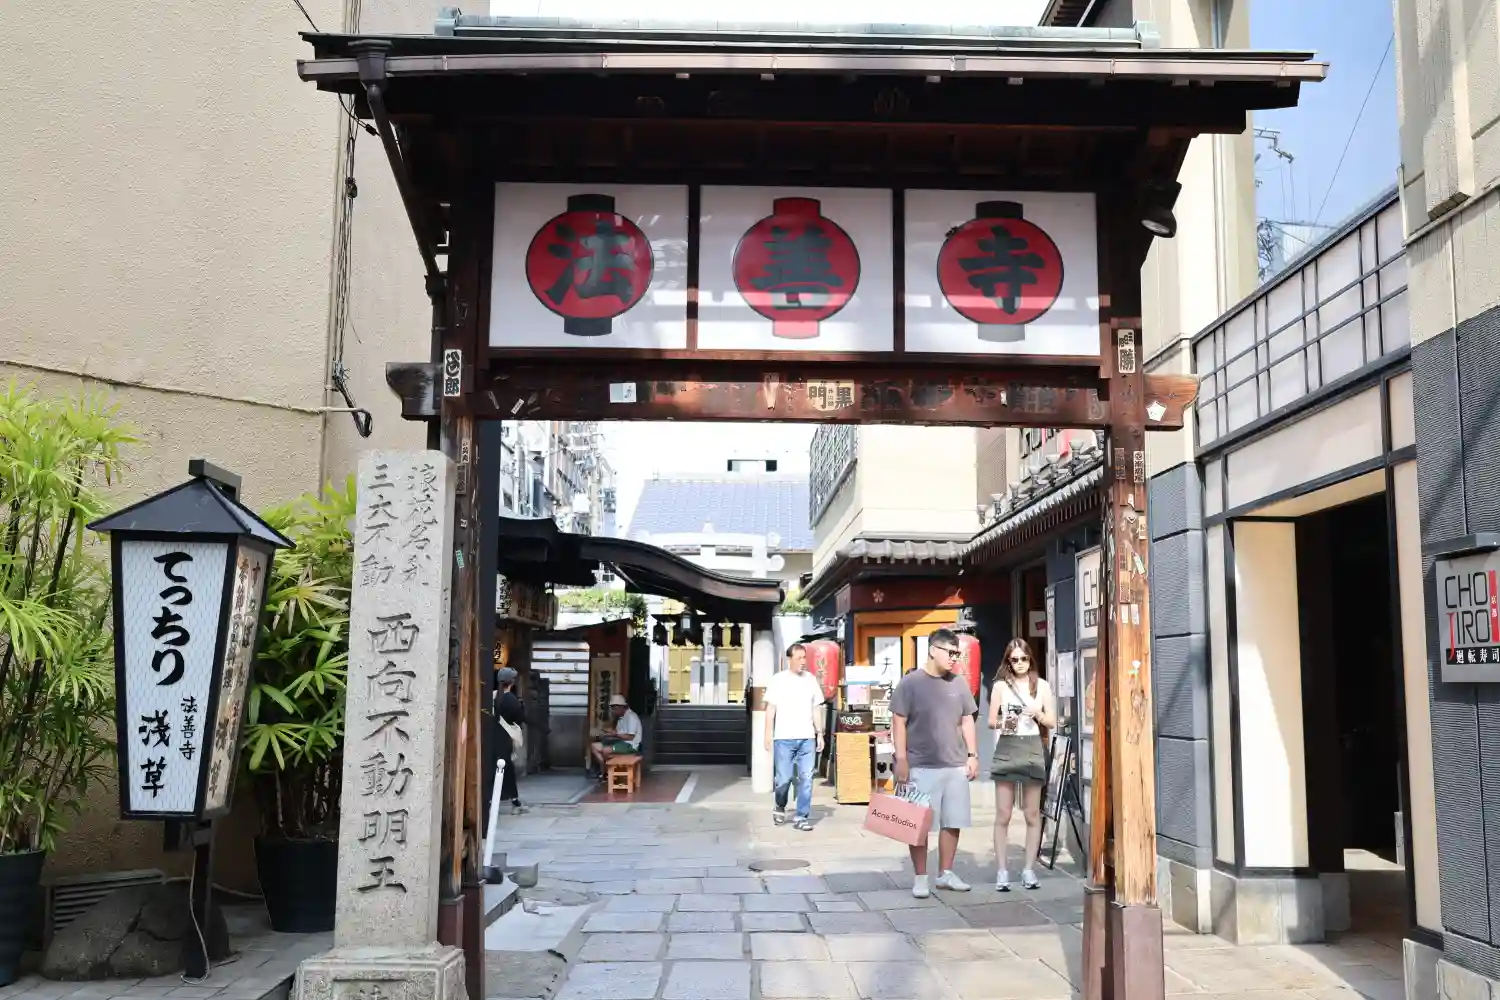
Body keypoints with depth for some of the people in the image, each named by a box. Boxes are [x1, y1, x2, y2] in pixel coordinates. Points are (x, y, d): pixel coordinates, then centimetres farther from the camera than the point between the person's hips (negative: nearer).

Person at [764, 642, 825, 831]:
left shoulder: (811, 680, 9)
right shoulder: (778, 680, 0)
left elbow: (817, 709, 13)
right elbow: (771, 709, 0)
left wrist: (820, 734, 8)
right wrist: (768, 735, -5)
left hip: (807, 738, 3)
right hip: (784, 738, -3)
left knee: (806, 779, -1)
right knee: (784, 778, 0)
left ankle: (801, 817, 6)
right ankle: (780, 808, 26)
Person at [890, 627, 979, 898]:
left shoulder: (958, 683, 8)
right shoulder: (910, 683, -6)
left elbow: (967, 721, 15)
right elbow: (898, 723, -6)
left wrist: (972, 755, 9)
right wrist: (901, 759, -10)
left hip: (956, 766, 5)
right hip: (921, 767, -5)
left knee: (953, 822, 9)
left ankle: (946, 873, 22)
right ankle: (920, 877, 12)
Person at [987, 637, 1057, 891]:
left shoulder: (1042, 686, 7)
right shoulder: (1000, 686, 4)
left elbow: (1052, 722, 8)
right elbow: (991, 721, 5)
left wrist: (1038, 714, -12)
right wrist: (1003, 723, -16)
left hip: (1032, 749, 1)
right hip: (1006, 749, -1)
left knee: (1033, 814, 5)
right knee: (1003, 815, -2)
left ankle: (1029, 869, 13)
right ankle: (1001, 870, 1)